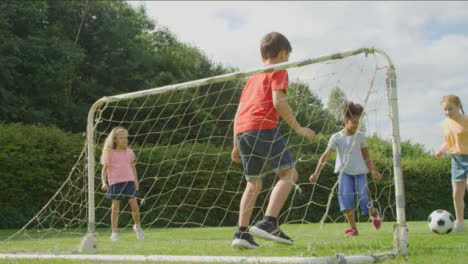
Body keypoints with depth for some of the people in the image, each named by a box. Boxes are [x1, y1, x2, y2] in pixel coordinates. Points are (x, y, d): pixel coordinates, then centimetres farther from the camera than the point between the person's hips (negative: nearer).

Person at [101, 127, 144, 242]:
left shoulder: (129, 152, 9)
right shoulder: (110, 153, -1)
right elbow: (104, 168, -1)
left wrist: (136, 181, 17)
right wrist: (104, 182, -13)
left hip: (129, 181, 3)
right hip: (115, 182, -3)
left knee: (134, 205, -2)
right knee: (115, 207, -1)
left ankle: (137, 226, 22)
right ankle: (114, 233, 8)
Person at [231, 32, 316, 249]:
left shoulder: (252, 78, 29)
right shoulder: (279, 72, 8)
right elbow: (278, 102, -9)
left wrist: (236, 146, 26)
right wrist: (297, 128, -5)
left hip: (241, 131, 7)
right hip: (263, 128, -7)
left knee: (253, 183, 15)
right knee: (289, 174, 0)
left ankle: (241, 233, 9)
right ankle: (268, 223, -14)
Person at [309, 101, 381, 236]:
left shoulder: (360, 136, 1)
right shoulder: (336, 137, -4)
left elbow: (366, 156, 7)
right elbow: (325, 156, -9)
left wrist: (372, 170, -8)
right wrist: (316, 173, -18)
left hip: (360, 172, 0)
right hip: (345, 172, 0)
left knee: (363, 199, -10)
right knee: (345, 196, -20)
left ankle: (373, 212, 26)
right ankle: (353, 228, -10)